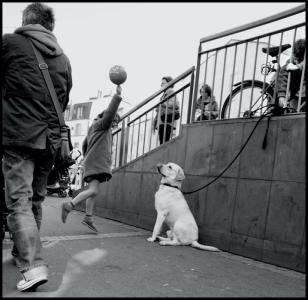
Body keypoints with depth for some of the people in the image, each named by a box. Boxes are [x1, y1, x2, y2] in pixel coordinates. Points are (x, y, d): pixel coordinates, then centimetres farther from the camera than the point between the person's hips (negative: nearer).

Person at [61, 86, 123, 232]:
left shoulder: (93, 128, 28)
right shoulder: (102, 124, 2)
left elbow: (84, 145, 31)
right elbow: (110, 112, -15)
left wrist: (87, 158, 37)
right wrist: (118, 95, -18)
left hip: (91, 162, 10)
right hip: (97, 162, -10)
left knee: (92, 191, 9)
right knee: (93, 190, -18)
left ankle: (88, 218, 11)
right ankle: (70, 205, -21)